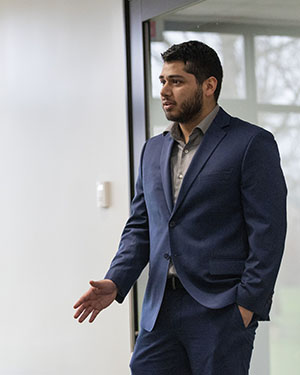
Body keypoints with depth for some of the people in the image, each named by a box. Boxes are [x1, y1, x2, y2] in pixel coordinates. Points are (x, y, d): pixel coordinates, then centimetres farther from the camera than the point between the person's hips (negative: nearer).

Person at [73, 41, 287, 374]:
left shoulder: (251, 143, -4)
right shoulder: (153, 150, 17)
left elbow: (267, 233, -8)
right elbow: (139, 226, 17)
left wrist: (247, 306, -13)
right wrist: (116, 282, 1)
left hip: (221, 312, -5)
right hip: (160, 310, 6)